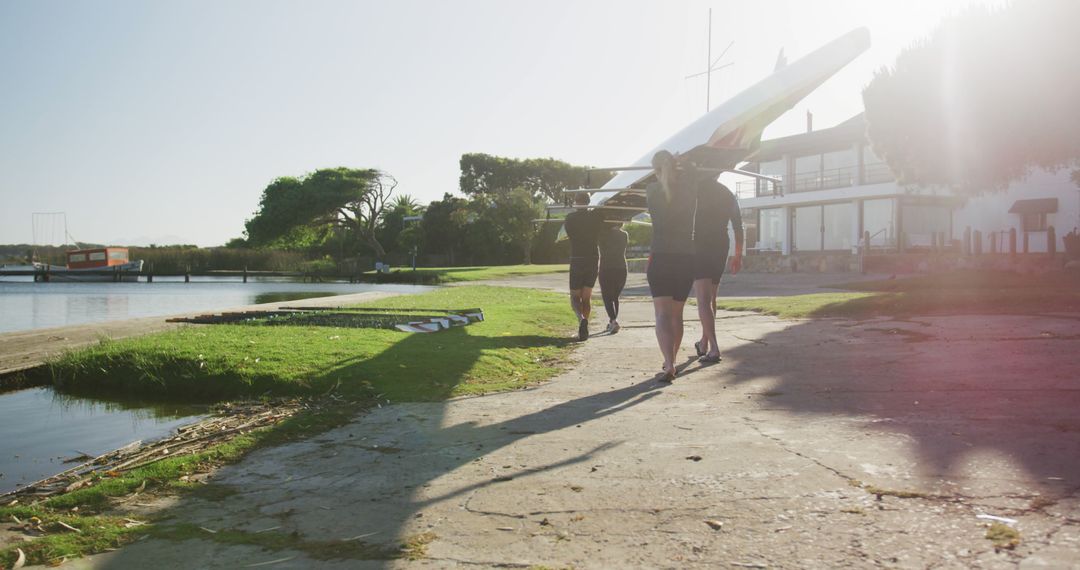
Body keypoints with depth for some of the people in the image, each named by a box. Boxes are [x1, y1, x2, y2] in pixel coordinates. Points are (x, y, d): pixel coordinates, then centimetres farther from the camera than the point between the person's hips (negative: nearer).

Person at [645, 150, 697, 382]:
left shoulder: (651, 191, -3)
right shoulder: (689, 190, -2)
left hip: (660, 259, -2)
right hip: (686, 259, 2)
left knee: (662, 314, -8)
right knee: (677, 314, 16)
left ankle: (669, 364, -27)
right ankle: (671, 362, 28)